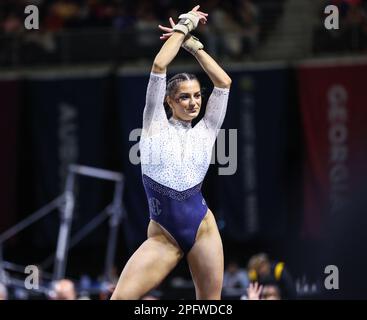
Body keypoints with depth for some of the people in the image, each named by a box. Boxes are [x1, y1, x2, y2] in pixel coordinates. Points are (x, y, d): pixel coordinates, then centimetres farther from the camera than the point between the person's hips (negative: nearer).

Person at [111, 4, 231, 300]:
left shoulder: (205, 132, 12)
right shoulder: (155, 126, 6)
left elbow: (224, 82, 8)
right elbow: (159, 66, -2)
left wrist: (192, 43, 11)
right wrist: (185, 26, 7)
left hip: (203, 231, 2)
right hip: (163, 235, -2)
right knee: (122, 297, -16)